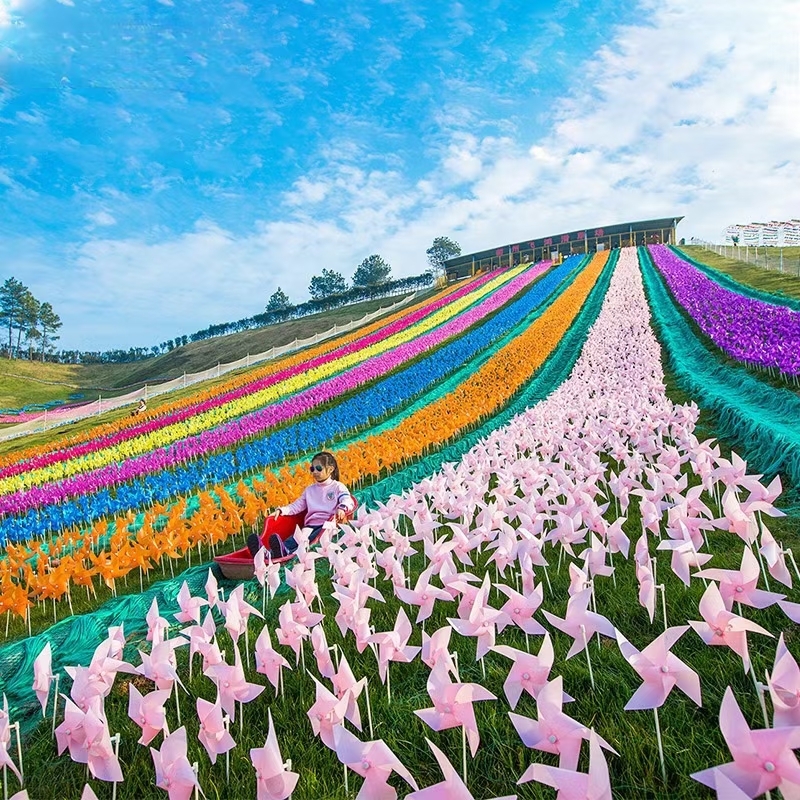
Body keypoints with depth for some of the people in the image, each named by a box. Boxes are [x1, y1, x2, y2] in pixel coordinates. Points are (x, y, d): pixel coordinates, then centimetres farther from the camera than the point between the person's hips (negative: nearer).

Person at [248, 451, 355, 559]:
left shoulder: (338, 486, 10)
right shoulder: (309, 490, 28)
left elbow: (348, 501, -7)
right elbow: (296, 506, 24)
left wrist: (342, 508, -31)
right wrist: (281, 510, 5)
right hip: (311, 525, 4)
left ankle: (287, 552, -65)